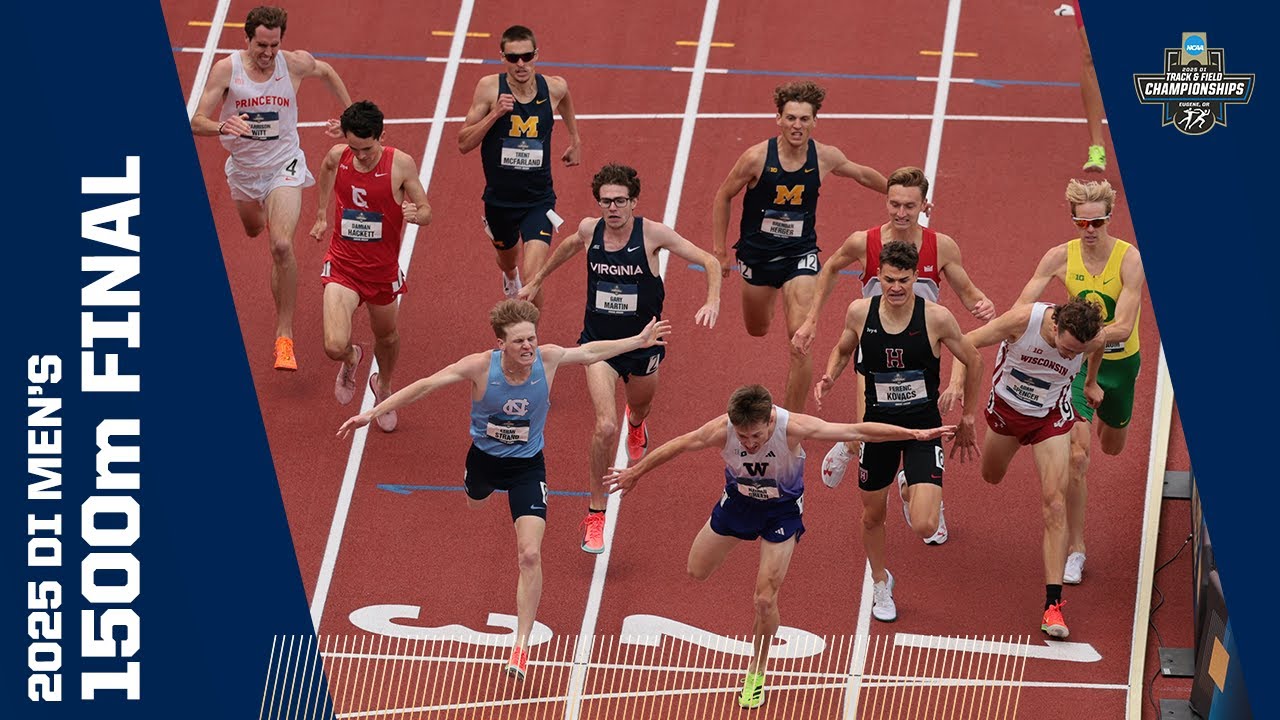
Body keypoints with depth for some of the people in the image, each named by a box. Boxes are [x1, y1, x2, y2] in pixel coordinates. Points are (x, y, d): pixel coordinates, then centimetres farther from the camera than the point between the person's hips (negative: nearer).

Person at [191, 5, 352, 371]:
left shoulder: (296, 64, -16)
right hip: (243, 167, 2)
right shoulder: (226, 70, -20)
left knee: (281, 245, -23)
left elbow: (326, 72, 9)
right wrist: (223, 126, -45)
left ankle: (284, 336, -17)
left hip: (283, 166, -2)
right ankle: (269, 213, 73)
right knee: (253, 230, 31)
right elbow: (197, 122, -24)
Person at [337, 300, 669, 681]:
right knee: (474, 503, 36)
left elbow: (591, 351, -2)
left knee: (530, 555, -15)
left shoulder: (548, 359, -23)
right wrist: (372, 413, -24)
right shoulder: (480, 366, -29)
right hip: (484, 458, 1)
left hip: (527, 466, -1)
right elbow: (424, 385, -22)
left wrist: (639, 341, 6)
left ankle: (522, 645, -8)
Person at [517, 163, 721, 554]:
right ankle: (596, 514, -6)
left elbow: (710, 261, -15)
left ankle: (636, 423, 70)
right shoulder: (589, 229, -9)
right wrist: (537, 281, 27)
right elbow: (569, 246, 17)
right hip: (598, 342, 0)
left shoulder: (652, 234, -18)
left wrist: (712, 301, -32)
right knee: (605, 426, -20)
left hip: (643, 344, 0)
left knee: (639, 408, 28)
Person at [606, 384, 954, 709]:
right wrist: (635, 472, 2)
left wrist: (914, 434, -27)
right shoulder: (722, 430, -31)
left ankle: (756, 675, 18)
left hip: (782, 510, -2)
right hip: (737, 501, 2)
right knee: (697, 571, 14)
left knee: (765, 599, -4)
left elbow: (857, 431, -28)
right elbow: (678, 445, -12)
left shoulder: (794, 427, -36)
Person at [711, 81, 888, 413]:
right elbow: (723, 197, -4)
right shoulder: (757, 157, -19)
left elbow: (863, 174, 10)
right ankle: (768, 298, 61)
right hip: (757, 253, 0)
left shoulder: (825, 157, -12)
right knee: (757, 330, 21)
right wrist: (719, 252, -3)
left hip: (800, 254, 0)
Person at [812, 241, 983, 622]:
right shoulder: (860, 312, -10)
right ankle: (880, 584, 45)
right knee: (872, 516, 17)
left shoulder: (936, 318, -17)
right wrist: (829, 378, -9)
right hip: (878, 424, 2)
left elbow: (973, 361, 0)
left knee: (925, 527, -14)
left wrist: (968, 418, 7)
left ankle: (910, 489, 23)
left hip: (924, 427, -2)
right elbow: (842, 350, 12)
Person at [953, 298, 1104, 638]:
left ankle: (1053, 602, -17)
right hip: (1007, 406, 1)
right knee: (991, 477, 26)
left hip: (1051, 416, -1)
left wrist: (1091, 382, 19)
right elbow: (967, 342, -23)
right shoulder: (1024, 319, -35)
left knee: (1054, 502, -15)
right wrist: (956, 382, -39)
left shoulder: (1094, 337, -27)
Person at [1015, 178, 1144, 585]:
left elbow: (1123, 328, -28)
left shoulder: (1130, 259, -21)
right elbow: (1020, 308, -12)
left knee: (1112, 447, 23)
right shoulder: (1060, 257, -15)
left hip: (1120, 362, 1)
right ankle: (1075, 551, -5)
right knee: (1077, 455, -14)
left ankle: (1107, 415, 63)